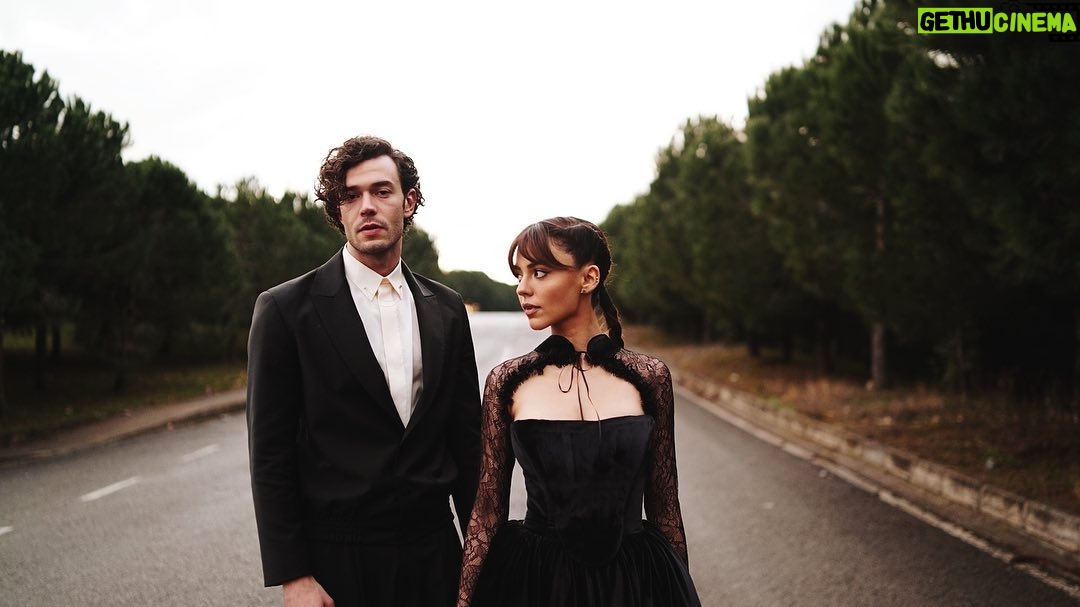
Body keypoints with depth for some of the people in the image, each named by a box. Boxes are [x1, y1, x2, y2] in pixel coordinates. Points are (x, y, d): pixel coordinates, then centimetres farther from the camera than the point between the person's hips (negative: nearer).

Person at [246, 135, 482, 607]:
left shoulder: (446, 310, 7)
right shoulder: (287, 309, -6)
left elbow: (464, 437, 10)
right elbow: (270, 454, -7)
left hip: (433, 551, 4)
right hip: (337, 558, -3)